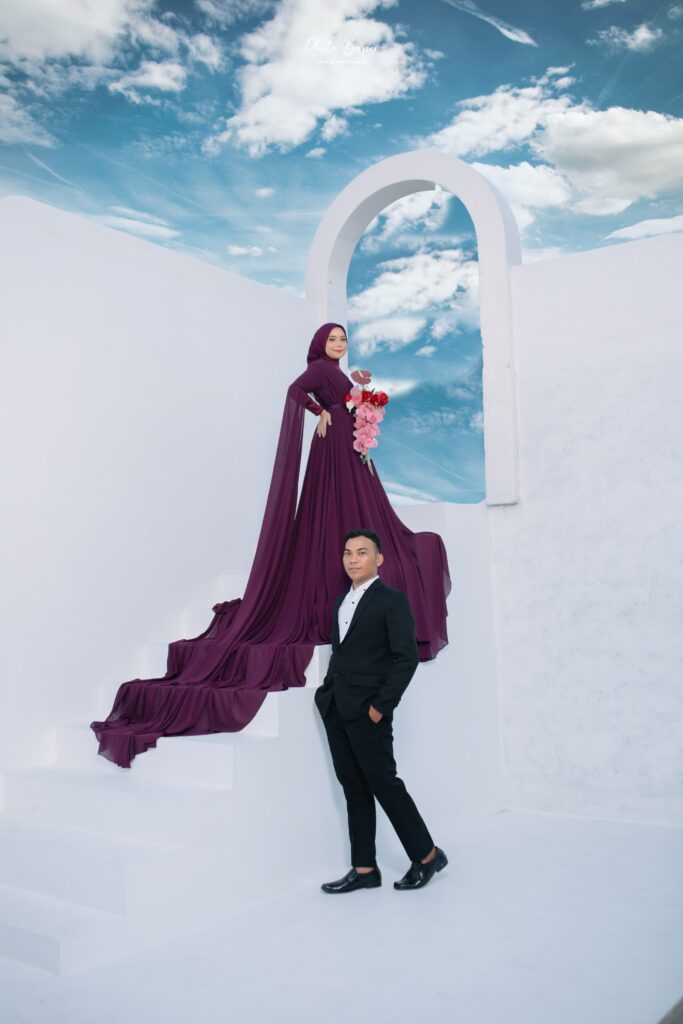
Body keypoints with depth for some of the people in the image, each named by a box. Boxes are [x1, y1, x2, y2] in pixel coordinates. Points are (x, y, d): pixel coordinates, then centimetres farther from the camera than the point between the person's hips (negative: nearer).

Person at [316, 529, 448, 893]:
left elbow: (407, 657, -13)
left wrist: (381, 706, -16)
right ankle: (364, 869, 18)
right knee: (354, 788, 10)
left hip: (367, 712, -7)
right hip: (336, 710, 7)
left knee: (384, 783, -2)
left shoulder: (392, 600, -7)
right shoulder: (342, 601, 16)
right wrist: (328, 692, 8)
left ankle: (427, 855, 16)